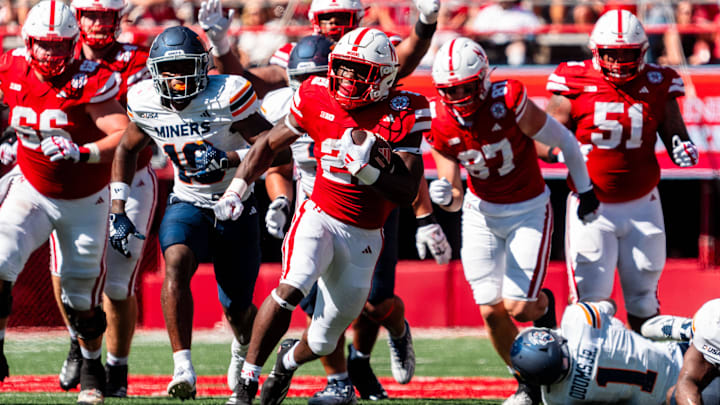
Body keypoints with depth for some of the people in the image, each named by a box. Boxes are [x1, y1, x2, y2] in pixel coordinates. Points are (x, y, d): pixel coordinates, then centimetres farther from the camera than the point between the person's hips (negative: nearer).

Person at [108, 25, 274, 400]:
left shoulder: (225, 97, -21)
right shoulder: (147, 103, -7)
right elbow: (127, 149, 11)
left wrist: (226, 159, -35)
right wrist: (118, 211, 5)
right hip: (187, 204, 2)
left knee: (237, 310, 6)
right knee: (176, 264, -30)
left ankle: (247, 348, 45)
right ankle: (183, 369, -32)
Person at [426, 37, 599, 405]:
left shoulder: (511, 105, -27)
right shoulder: (441, 124, -14)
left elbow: (565, 142, -11)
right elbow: (456, 197, -6)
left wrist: (586, 191, 1)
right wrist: (445, 196, -31)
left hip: (529, 211, -4)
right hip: (481, 212, 4)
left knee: (518, 306, -11)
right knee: (491, 311, 0)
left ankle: (543, 304, 27)